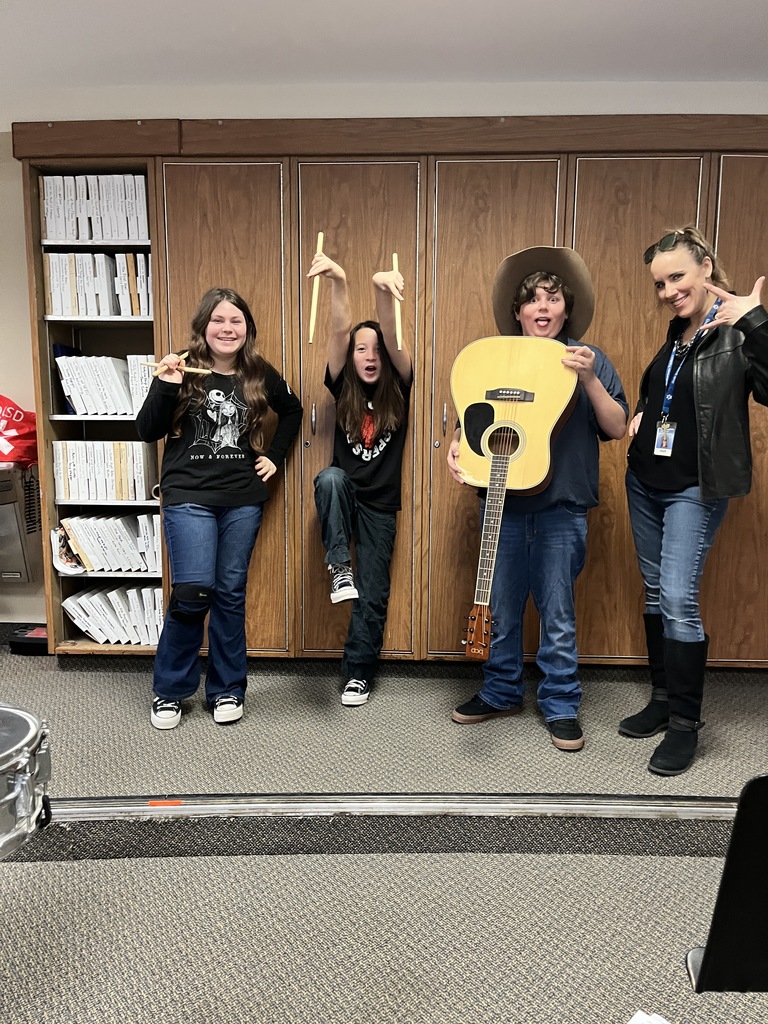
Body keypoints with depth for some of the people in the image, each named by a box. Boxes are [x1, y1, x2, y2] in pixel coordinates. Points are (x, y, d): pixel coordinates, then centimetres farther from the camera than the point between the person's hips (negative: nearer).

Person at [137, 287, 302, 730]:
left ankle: (227, 689, 22)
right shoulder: (182, 370, -2)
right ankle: (170, 691, 10)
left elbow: (293, 411, 21)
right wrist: (165, 385, -19)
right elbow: (147, 431, -6)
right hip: (188, 497, -2)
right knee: (193, 591, -11)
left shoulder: (260, 374, 4)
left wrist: (275, 456, 11)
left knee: (231, 594, 8)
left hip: (243, 500, 3)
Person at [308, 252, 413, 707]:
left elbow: (393, 338, -21)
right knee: (330, 477, -37)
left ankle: (359, 672, 20)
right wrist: (339, 281, -34)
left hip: (381, 504, 0)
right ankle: (340, 567, -24)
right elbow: (340, 331, -17)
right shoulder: (343, 389, -1)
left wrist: (382, 288, -39)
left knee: (373, 595, 2)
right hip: (345, 494, 0)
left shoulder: (398, 390, -2)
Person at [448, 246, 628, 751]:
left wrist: (589, 379, -15)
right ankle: (501, 693, 30)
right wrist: (456, 447, -8)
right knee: (500, 609, 11)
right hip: (501, 504, 2)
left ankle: (562, 705, 21)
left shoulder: (589, 360, 3)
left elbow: (618, 429, -3)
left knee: (557, 614, 4)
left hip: (562, 507, -2)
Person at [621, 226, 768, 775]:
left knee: (678, 599, -9)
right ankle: (664, 698, 27)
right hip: (645, 481, 8)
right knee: (655, 593, 12)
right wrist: (641, 415, 9)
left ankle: (686, 723, 6)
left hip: (694, 488, -7)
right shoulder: (678, 329, 10)